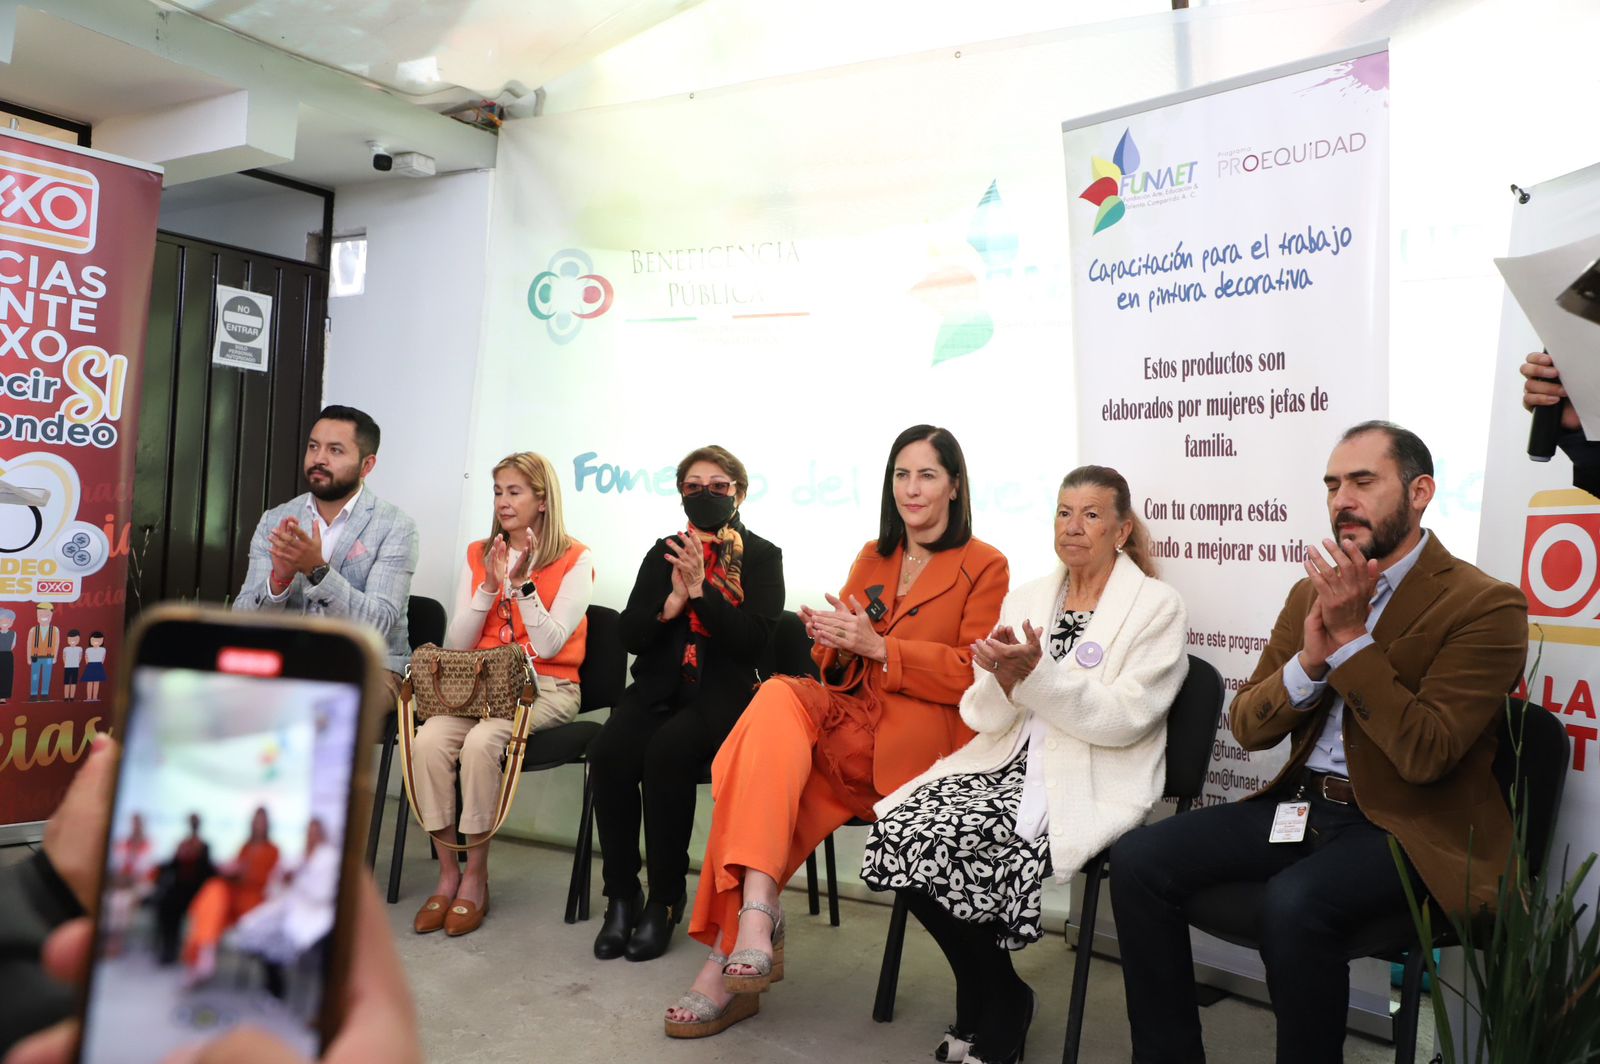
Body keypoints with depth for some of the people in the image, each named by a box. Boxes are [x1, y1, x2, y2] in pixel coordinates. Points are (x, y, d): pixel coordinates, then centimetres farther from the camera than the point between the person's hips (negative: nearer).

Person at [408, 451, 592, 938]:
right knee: (429, 740, -26)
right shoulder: (479, 555, 14)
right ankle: (447, 874, -11)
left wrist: (522, 582, -15)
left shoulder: (574, 560, 0)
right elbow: (456, 644, 7)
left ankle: (476, 877, -13)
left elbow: (549, 646, -9)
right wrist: (490, 587, -5)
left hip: (545, 687, -4)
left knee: (480, 742, -32)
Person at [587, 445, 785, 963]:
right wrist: (670, 601, -12)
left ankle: (665, 900, -16)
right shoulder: (664, 552, 14)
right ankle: (620, 896, -11)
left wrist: (700, 589, -18)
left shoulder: (763, 557, 3)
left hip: (722, 694, -3)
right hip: (657, 690, 4)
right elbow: (630, 635, 7)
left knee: (668, 751, -32)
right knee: (608, 752, -26)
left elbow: (753, 640, -10)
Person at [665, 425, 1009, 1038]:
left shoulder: (984, 567, 4)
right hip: (849, 713, 5)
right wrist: (834, 642, -6)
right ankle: (755, 917, -36)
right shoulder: (873, 558, 20)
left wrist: (877, 646, -15)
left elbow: (973, 673, -7)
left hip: (919, 739, -5)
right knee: (778, 697, -30)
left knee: (766, 761, -28)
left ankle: (729, 963, -23)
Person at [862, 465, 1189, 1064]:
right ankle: (987, 1000, 4)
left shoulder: (1157, 607, -1)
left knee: (948, 849, -25)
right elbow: (985, 719, 6)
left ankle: (999, 1006, 4)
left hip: (1089, 784, -5)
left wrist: (1037, 672, -23)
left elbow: (1123, 720, -12)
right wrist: (1003, 678, -16)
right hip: (1012, 764, 5)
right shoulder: (1026, 598, 12)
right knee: (901, 832, -19)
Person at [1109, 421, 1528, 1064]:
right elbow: (1247, 727, 6)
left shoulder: (1485, 606, -8)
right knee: (1138, 859, -12)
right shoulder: (1314, 592, 10)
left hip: (1408, 827, -6)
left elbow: (1424, 754, -18)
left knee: (1295, 904, -34)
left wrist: (1351, 638, -20)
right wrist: (1309, 661, -12)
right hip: (1302, 804, 6)